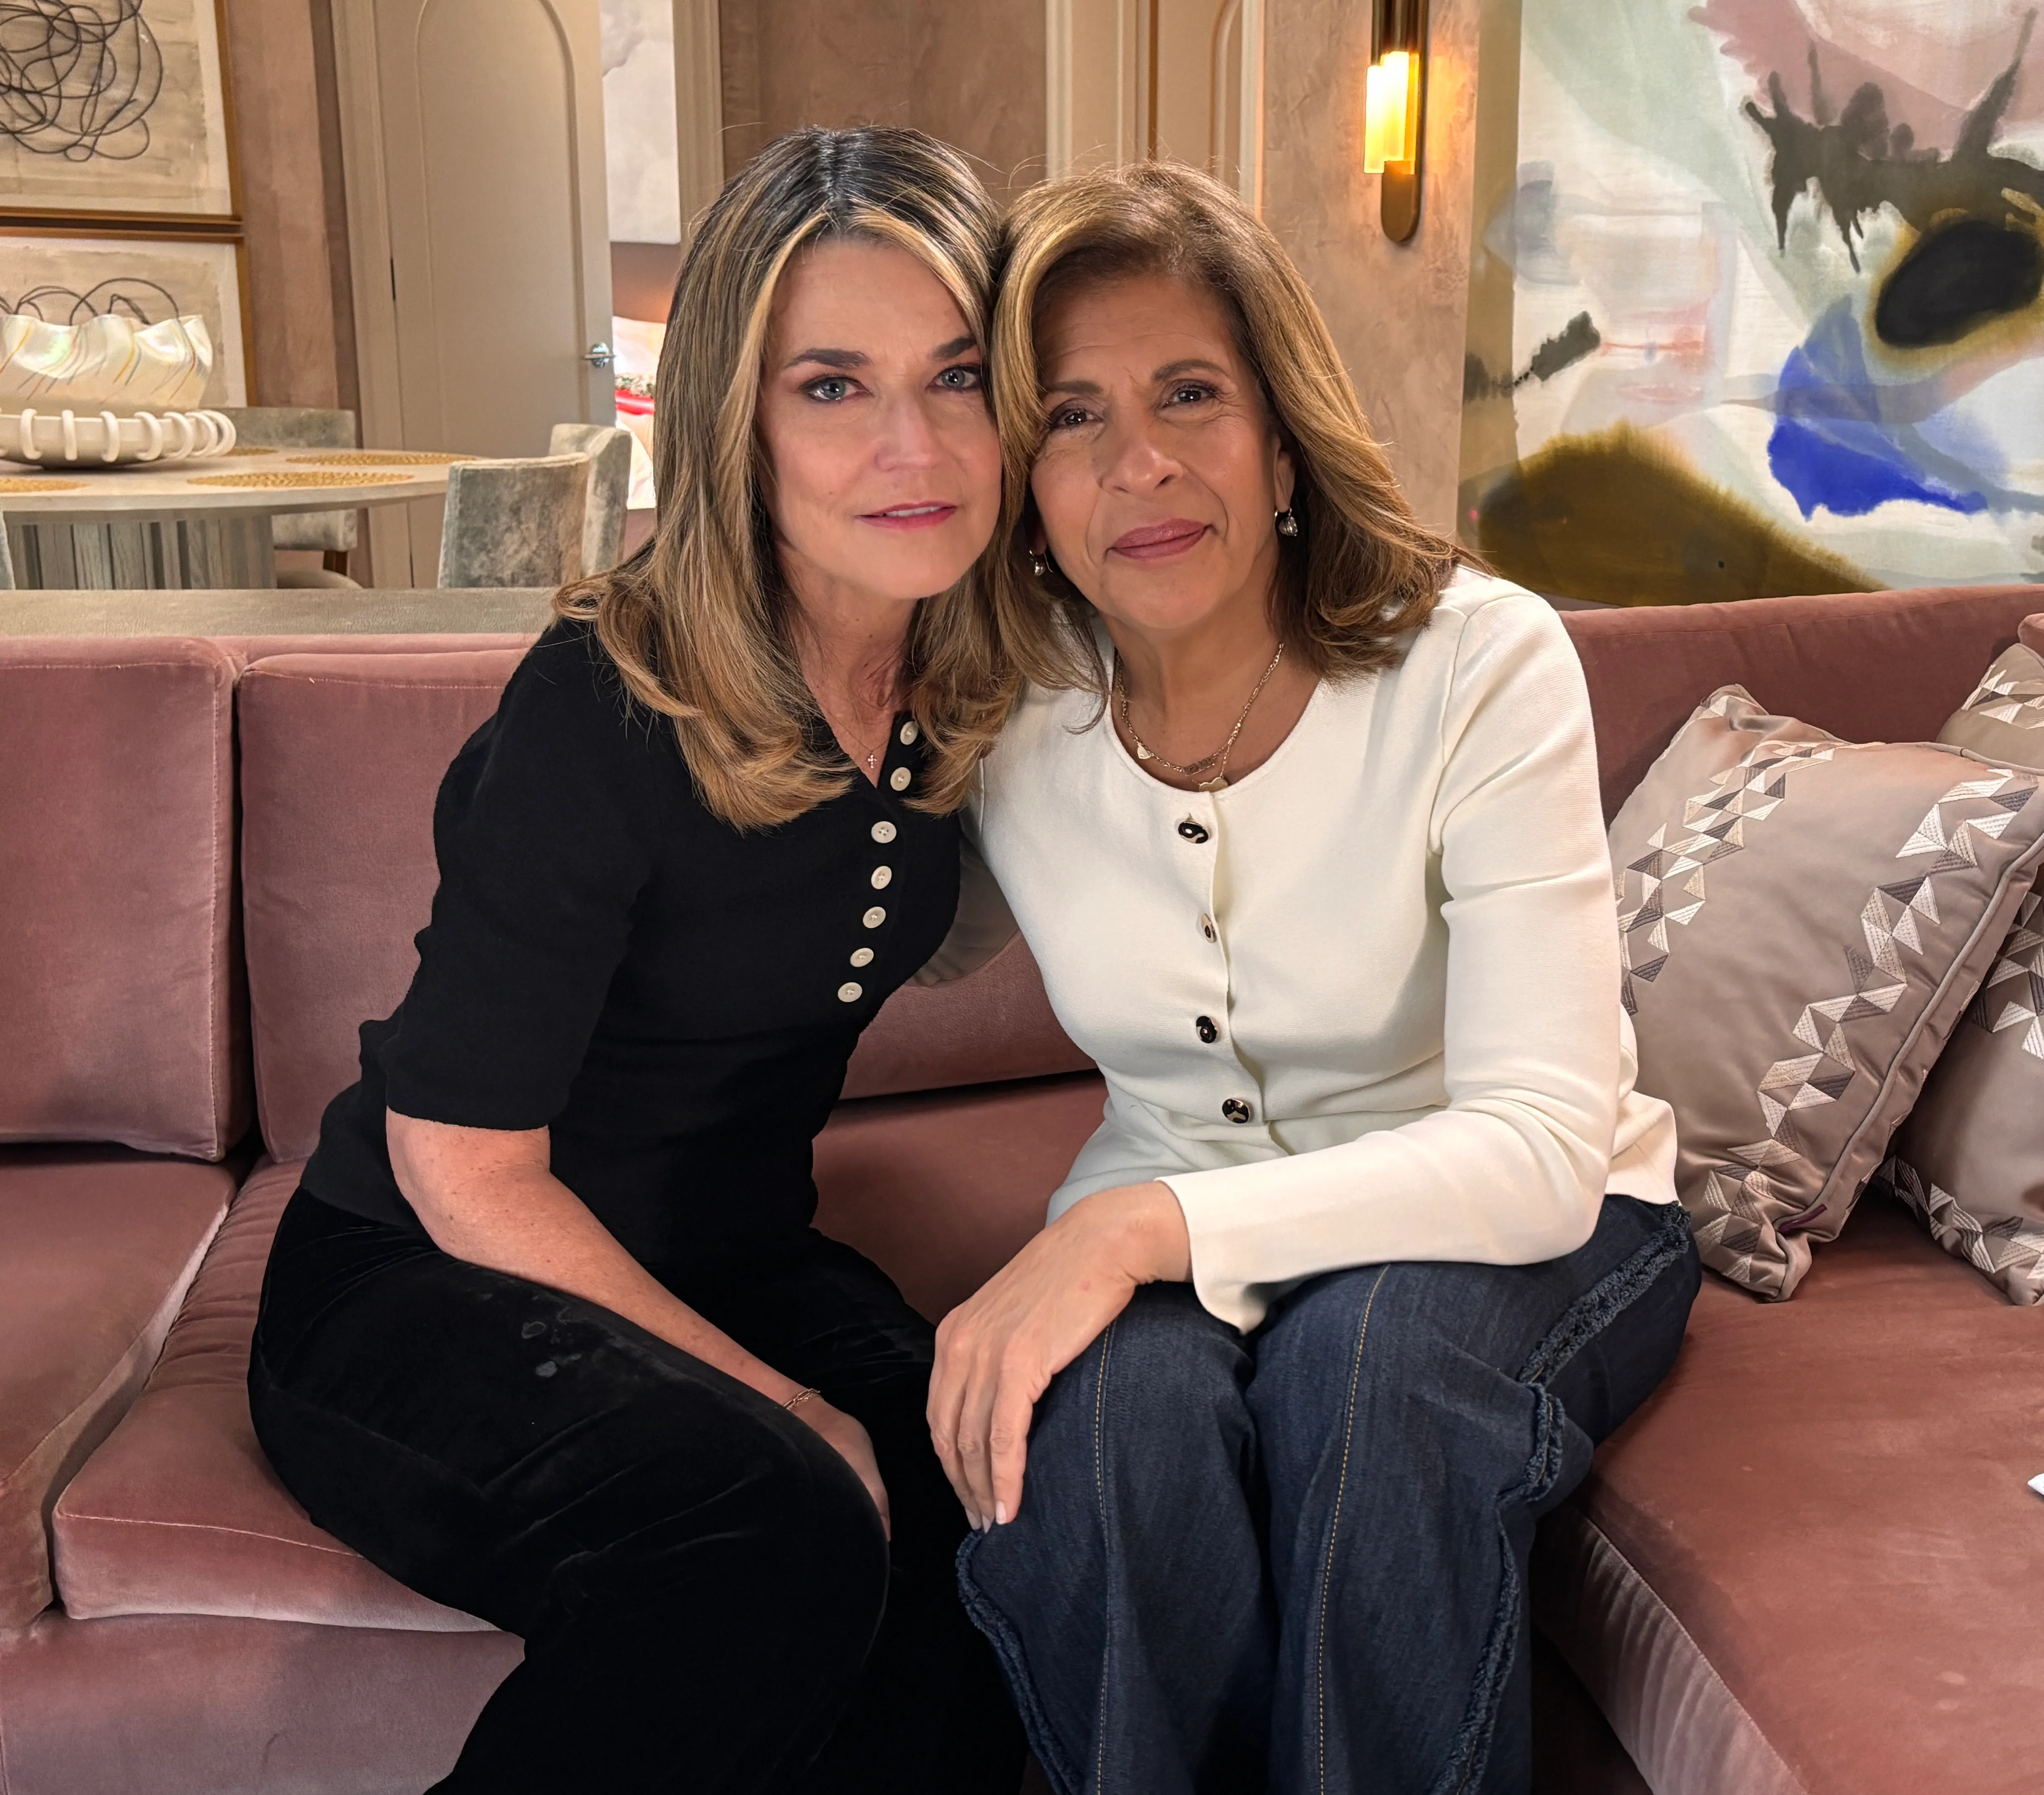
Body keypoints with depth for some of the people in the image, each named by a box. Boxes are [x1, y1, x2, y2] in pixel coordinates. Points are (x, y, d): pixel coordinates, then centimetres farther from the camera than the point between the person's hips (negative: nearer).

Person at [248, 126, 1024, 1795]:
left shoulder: (960, 683, -4)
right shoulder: (606, 716, -22)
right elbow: (463, 1165, -17)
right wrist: (780, 1402, -16)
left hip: (725, 1262, 5)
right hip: (411, 1287, -5)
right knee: (774, 1523, -33)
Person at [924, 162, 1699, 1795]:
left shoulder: (1480, 661, -20)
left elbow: (1541, 1152, -27)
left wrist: (1140, 1225, -35)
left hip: (1532, 1229, -1)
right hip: (1169, 1241, 2)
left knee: (1366, 1353, -35)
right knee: (1102, 1413, -31)